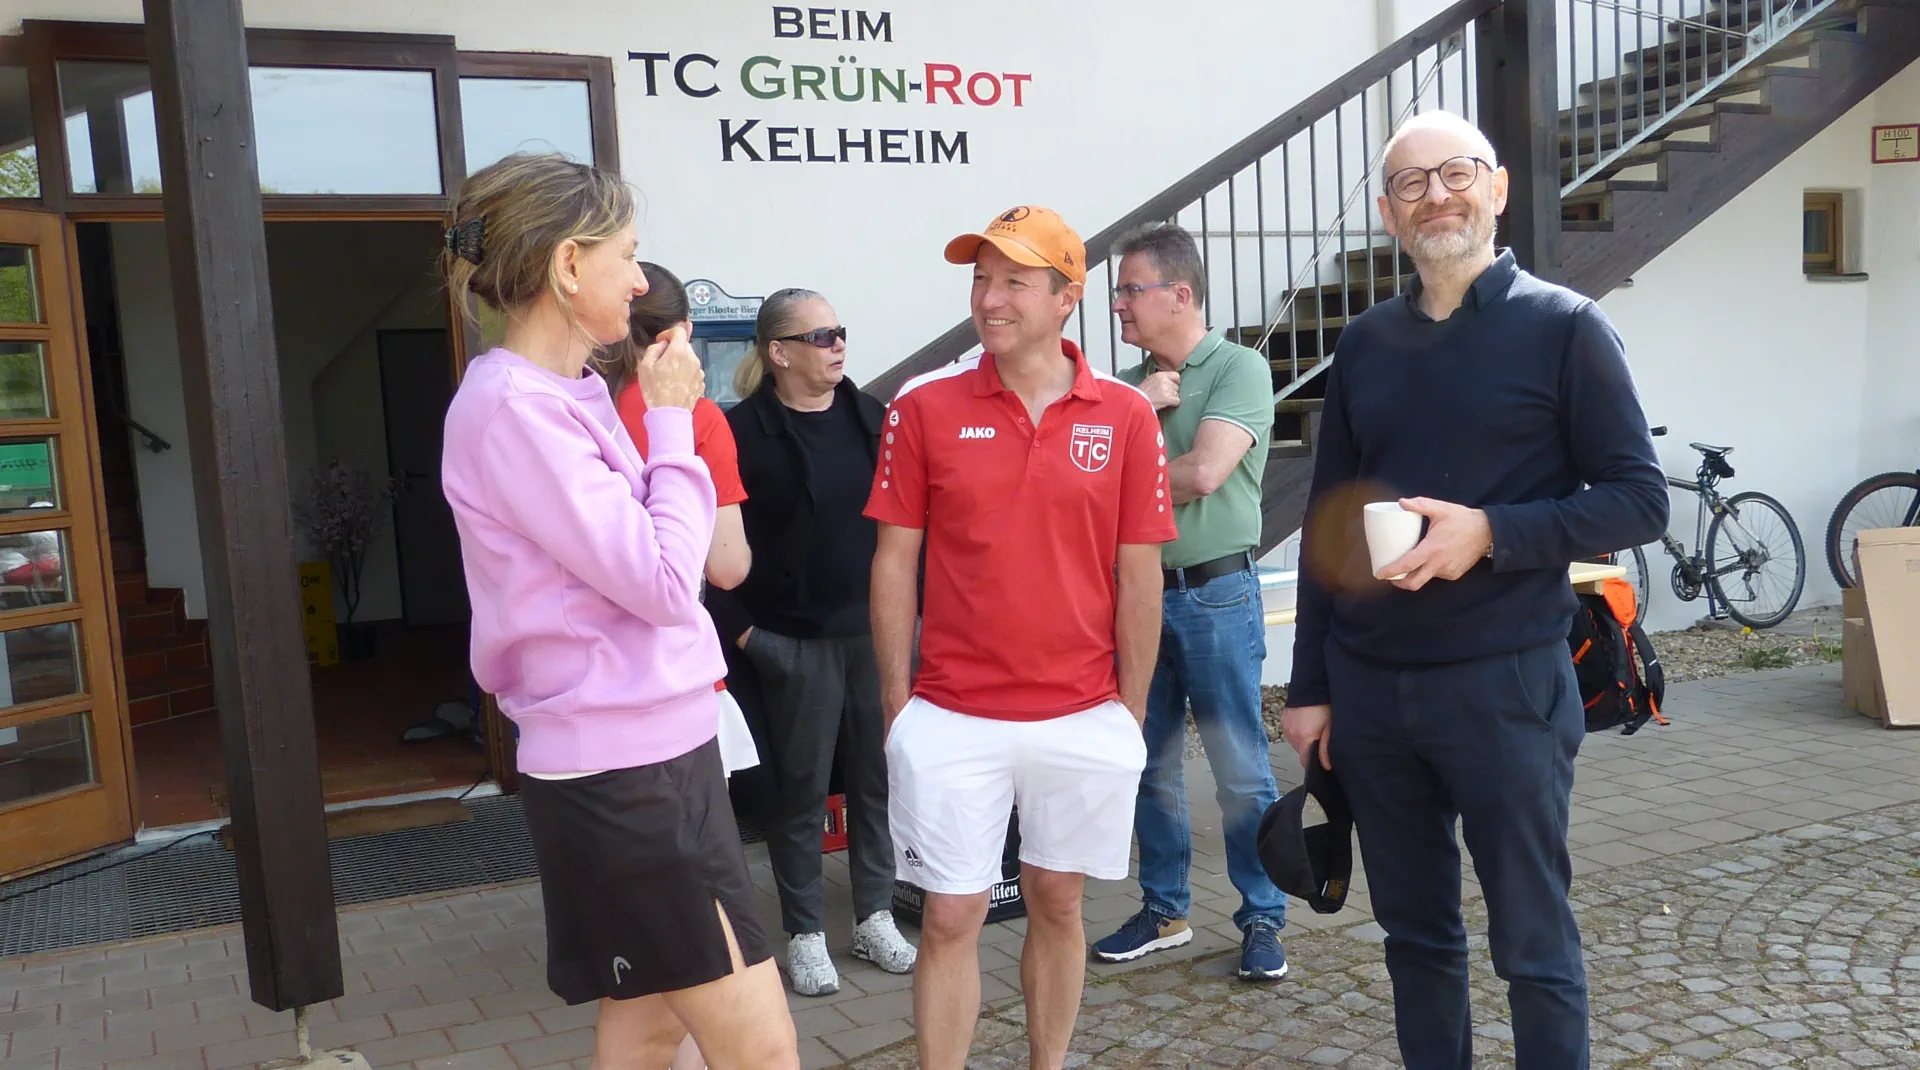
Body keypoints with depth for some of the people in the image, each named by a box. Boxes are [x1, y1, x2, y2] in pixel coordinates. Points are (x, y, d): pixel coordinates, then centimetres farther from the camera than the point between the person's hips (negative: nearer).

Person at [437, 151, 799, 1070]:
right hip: (623, 776, -10)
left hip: (654, 753, 10)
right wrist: (671, 422, -11)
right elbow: (662, 582, -19)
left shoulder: (565, 395, 11)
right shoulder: (512, 408, -17)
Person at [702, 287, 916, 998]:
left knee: (878, 778, 11)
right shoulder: (744, 431, -8)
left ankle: (875, 919, 26)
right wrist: (738, 626, -9)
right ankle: (805, 936, 20)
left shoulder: (870, 417, 7)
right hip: (794, 641, -4)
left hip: (878, 630, 4)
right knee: (803, 788, 6)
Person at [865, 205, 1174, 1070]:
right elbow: (894, 562, 1)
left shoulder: (1126, 416, -2)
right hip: (951, 720, -1)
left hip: (1084, 720, 1)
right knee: (950, 918, 5)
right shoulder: (924, 407, -2)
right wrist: (896, 702, -1)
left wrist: (1132, 714, 3)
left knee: (1057, 905, 15)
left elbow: (1138, 577, 2)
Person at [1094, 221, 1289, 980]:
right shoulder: (1127, 384, 10)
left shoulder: (1239, 369, -8)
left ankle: (1263, 920, 16)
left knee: (1241, 771, 2)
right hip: (1137, 592, 6)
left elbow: (1203, 473, -20)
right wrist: (1135, 408, -10)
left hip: (1215, 595, -6)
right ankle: (1164, 911, 27)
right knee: (1151, 766, 13)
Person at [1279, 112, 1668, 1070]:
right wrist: (1308, 687, 9)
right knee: (1414, 935, 15)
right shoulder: (1365, 343, 9)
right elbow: (1326, 524, 11)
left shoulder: (1563, 327, -3)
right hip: (1368, 687, 4)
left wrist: (1490, 532, -20)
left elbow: (1639, 501, -5)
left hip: (1505, 683, -4)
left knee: (1533, 947, 5)